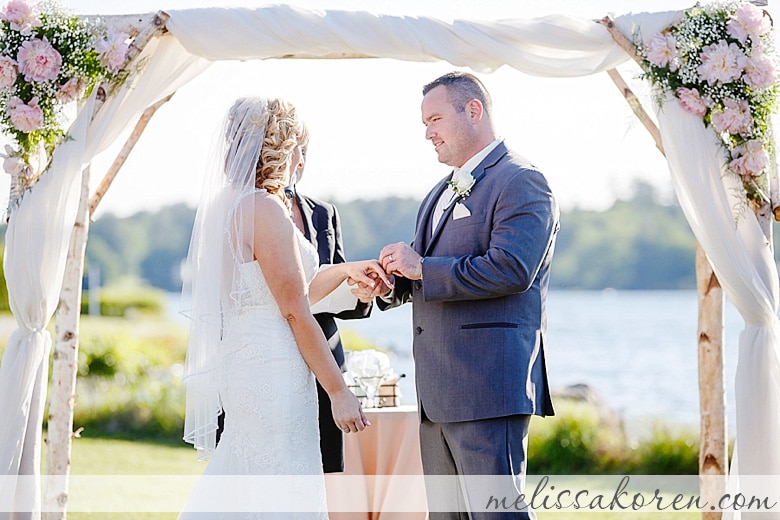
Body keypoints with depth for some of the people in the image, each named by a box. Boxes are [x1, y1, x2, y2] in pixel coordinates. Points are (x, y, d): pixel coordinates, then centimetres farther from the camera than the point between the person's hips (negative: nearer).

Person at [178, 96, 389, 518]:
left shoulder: (226, 206, 13)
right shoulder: (265, 209, -14)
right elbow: (295, 312, -16)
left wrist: (345, 270, 23)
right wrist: (339, 391, -12)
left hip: (240, 364, 9)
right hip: (273, 372, -9)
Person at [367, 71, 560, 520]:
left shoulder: (521, 182, -8)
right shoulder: (441, 193, 22)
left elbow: (511, 269, -22)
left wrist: (423, 268, -17)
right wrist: (391, 285, 3)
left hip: (489, 387, -10)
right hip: (438, 394, 10)